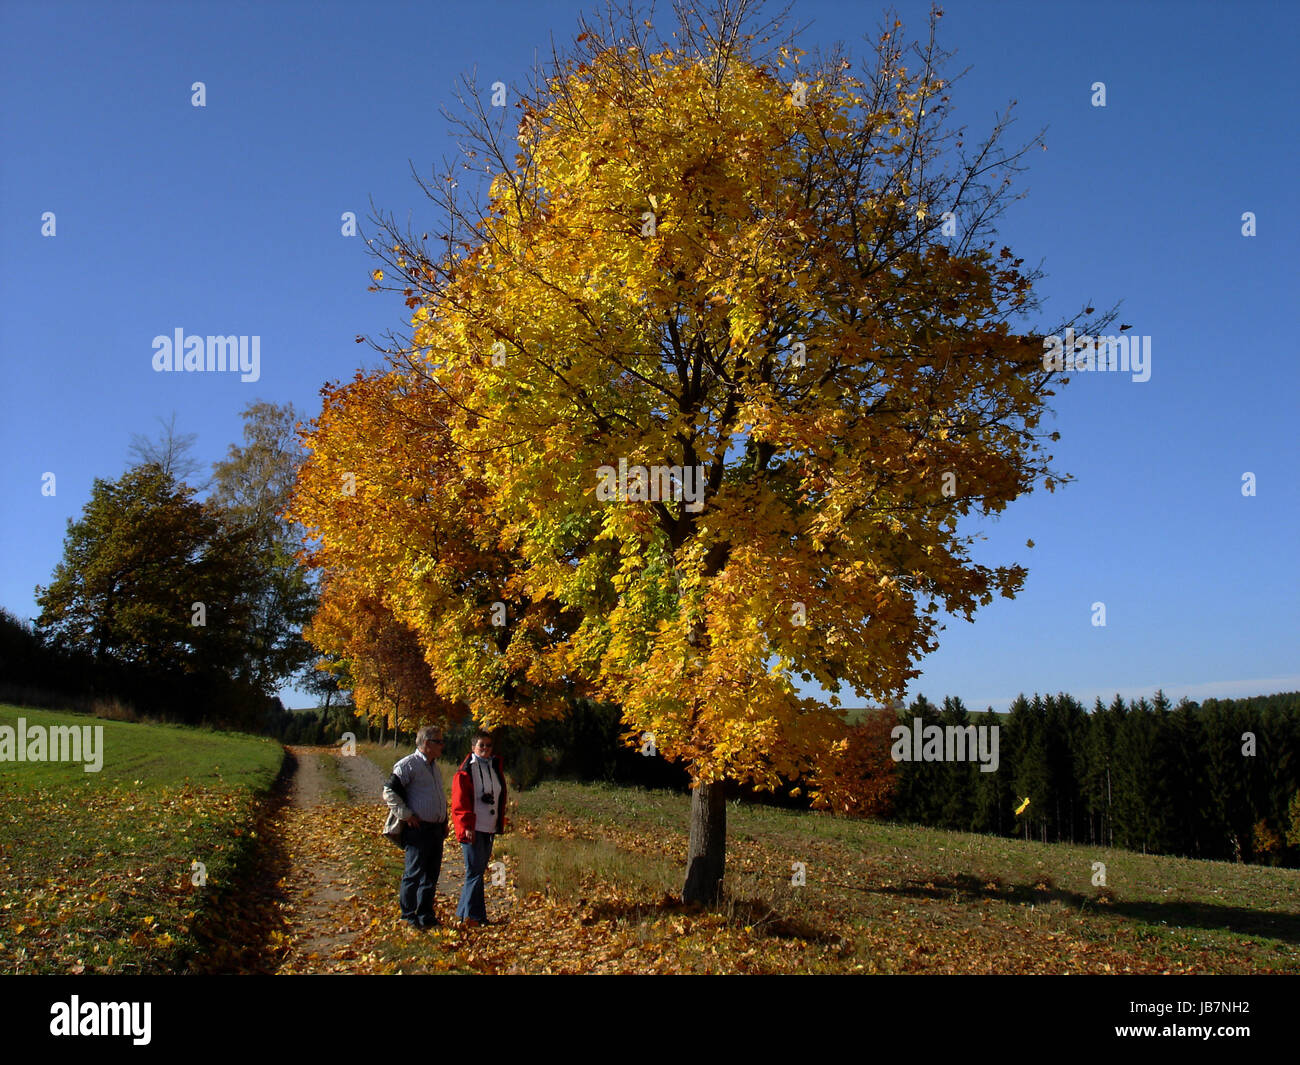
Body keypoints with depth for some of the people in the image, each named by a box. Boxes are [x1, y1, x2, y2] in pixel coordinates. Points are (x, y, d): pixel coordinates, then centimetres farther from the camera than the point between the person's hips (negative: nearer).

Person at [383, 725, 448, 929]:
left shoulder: (434, 766, 18)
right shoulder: (408, 764, -10)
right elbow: (389, 792, -15)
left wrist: (444, 821, 21)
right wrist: (406, 815, -14)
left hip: (436, 829, 8)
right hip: (418, 829, -8)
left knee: (431, 874, 12)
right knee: (414, 874, -3)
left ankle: (426, 915, 21)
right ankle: (409, 916, 8)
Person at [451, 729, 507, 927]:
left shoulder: (495, 768, 15)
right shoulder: (466, 771, -7)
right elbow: (460, 802, -10)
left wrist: (500, 824, 18)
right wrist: (467, 826, -16)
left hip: (489, 829, 7)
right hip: (472, 829, -7)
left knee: (479, 870, 10)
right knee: (475, 871, -9)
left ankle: (464, 912, 19)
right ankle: (473, 915, -5)